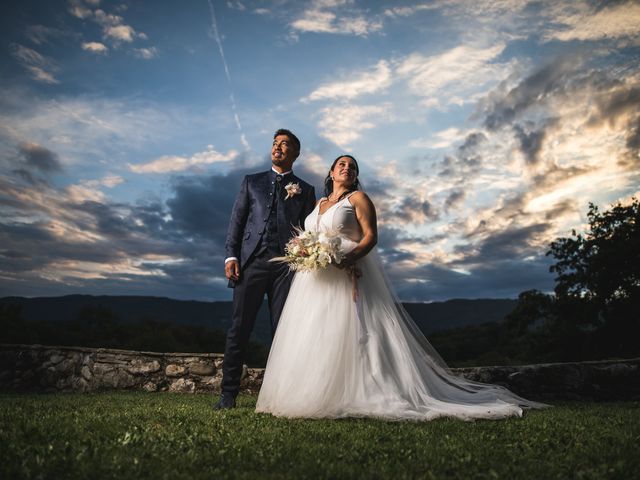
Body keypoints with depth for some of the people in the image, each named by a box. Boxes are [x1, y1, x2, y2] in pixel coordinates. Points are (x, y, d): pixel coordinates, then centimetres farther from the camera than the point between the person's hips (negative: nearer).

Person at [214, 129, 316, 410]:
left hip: (287, 264, 0)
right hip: (252, 261, 1)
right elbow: (237, 221, 11)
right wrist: (231, 255, -1)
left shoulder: (305, 190, 17)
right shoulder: (251, 182, 19)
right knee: (239, 329, -2)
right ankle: (228, 393, 7)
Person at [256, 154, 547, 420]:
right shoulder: (319, 204, 22)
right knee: (313, 339, 4)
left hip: (347, 275, -6)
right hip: (315, 280, 7)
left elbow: (371, 236, -7)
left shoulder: (358, 198, 4)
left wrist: (350, 257, -24)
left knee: (347, 336, -12)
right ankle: (313, 396, 11)